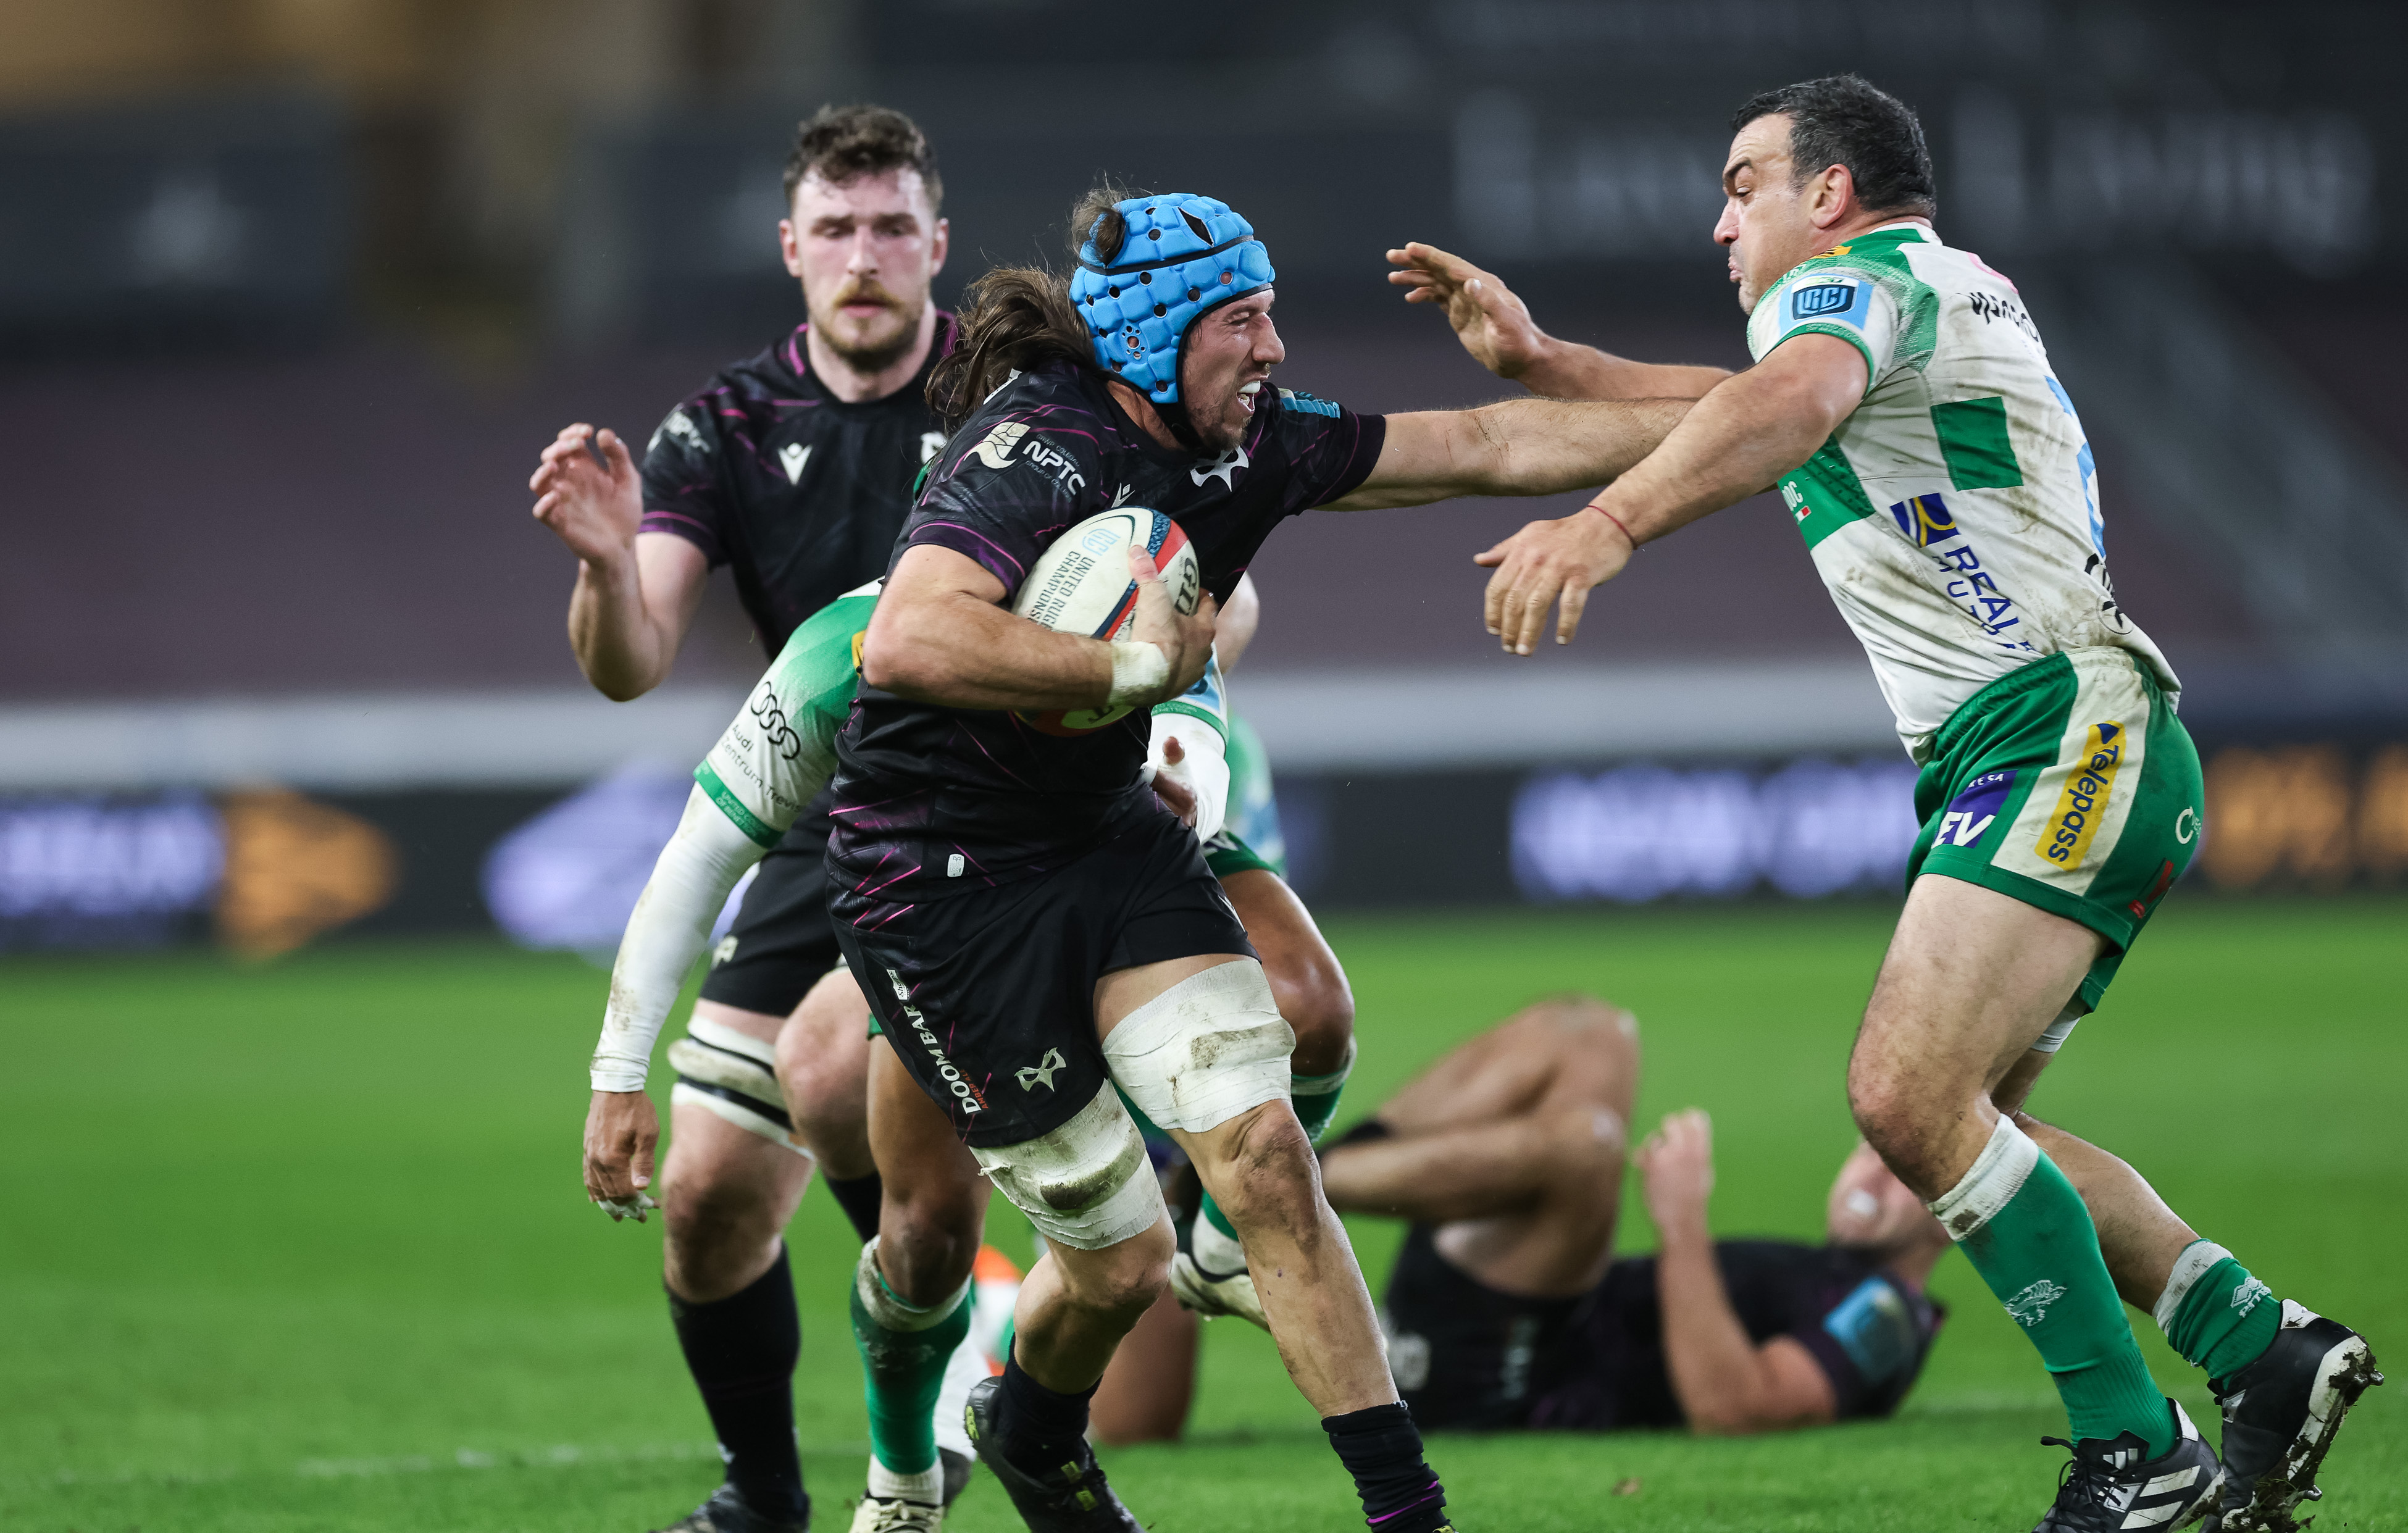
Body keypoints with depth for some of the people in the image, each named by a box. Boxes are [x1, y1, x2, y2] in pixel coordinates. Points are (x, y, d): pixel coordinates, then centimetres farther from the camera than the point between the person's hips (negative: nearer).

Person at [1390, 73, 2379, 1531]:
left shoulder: (1863, 276, -5)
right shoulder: (1958, 292, 25)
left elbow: (1793, 402, -31)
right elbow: (1736, 417, 39)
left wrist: (1611, 522, -47)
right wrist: (1534, 356, 26)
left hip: (2062, 732, -11)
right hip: (2036, 756, 11)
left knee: (1909, 1095, -21)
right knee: (1949, 1119, 11)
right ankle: (2266, 1347, 10)